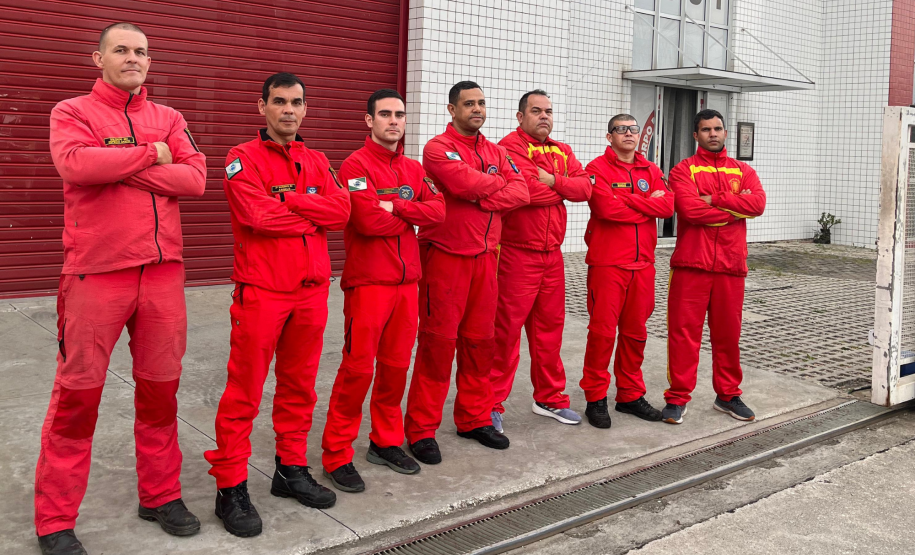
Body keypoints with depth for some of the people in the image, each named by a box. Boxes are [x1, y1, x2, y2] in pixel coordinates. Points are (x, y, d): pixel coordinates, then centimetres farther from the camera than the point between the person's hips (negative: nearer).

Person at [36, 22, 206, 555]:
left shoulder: (169, 119, 15)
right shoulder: (72, 112, 6)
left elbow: (195, 177, -3)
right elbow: (75, 164, -17)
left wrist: (117, 167, -10)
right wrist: (151, 155, -7)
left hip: (163, 271, 4)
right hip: (96, 272, -3)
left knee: (160, 388, 11)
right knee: (78, 394, -1)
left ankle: (161, 495, 27)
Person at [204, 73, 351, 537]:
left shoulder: (316, 162, 15)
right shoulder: (244, 159, -3)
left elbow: (341, 210, -2)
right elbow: (260, 215, -18)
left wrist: (288, 201, -12)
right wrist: (314, 216, -5)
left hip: (311, 290, 6)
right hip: (261, 291, -5)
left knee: (299, 386, 13)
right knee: (244, 392, -2)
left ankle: (291, 469, 27)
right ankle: (231, 488, 8)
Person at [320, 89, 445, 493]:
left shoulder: (414, 169, 15)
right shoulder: (356, 165, -6)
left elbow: (438, 210, 0)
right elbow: (369, 220, -19)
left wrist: (396, 207, -13)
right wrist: (412, 215, -4)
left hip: (406, 281, 6)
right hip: (368, 282, -6)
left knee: (396, 365, 11)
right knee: (358, 368, -5)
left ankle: (386, 442, 25)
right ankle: (337, 454, 6)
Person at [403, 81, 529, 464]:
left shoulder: (495, 152, 15)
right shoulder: (438, 148, -6)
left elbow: (519, 192, 2)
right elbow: (465, 183, -23)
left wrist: (481, 198, -14)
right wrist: (498, 182, -4)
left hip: (484, 257, 6)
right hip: (445, 257, -6)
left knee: (479, 339, 12)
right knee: (438, 341, -4)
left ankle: (475, 418, 26)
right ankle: (421, 430, 5)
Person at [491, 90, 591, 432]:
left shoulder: (562, 152, 16)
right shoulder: (510, 147, -8)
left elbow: (584, 187, 2)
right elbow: (527, 189, -22)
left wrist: (552, 180, -14)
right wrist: (564, 188, -4)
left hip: (552, 254, 7)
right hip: (517, 253, -7)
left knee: (550, 327, 15)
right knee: (507, 330, -4)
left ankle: (549, 398, 28)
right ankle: (492, 404, 7)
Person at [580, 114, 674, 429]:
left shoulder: (651, 171, 14)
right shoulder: (597, 168, -3)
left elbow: (667, 206, -3)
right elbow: (606, 207, -20)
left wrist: (628, 200, -12)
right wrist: (648, 205, -8)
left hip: (642, 264, 5)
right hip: (607, 264, -5)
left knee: (635, 332, 11)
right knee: (602, 331, -4)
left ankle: (630, 395, 23)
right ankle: (595, 398, 8)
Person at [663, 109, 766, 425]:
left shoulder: (743, 171, 15)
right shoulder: (683, 170, 4)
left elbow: (758, 203, -6)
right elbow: (690, 209, -15)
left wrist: (713, 199, -11)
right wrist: (736, 207, -5)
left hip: (731, 265, 3)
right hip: (690, 264, -3)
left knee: (728, 332, 9)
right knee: (684, 330, -3)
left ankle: (727, 395, 23)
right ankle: (678, 397, 7)